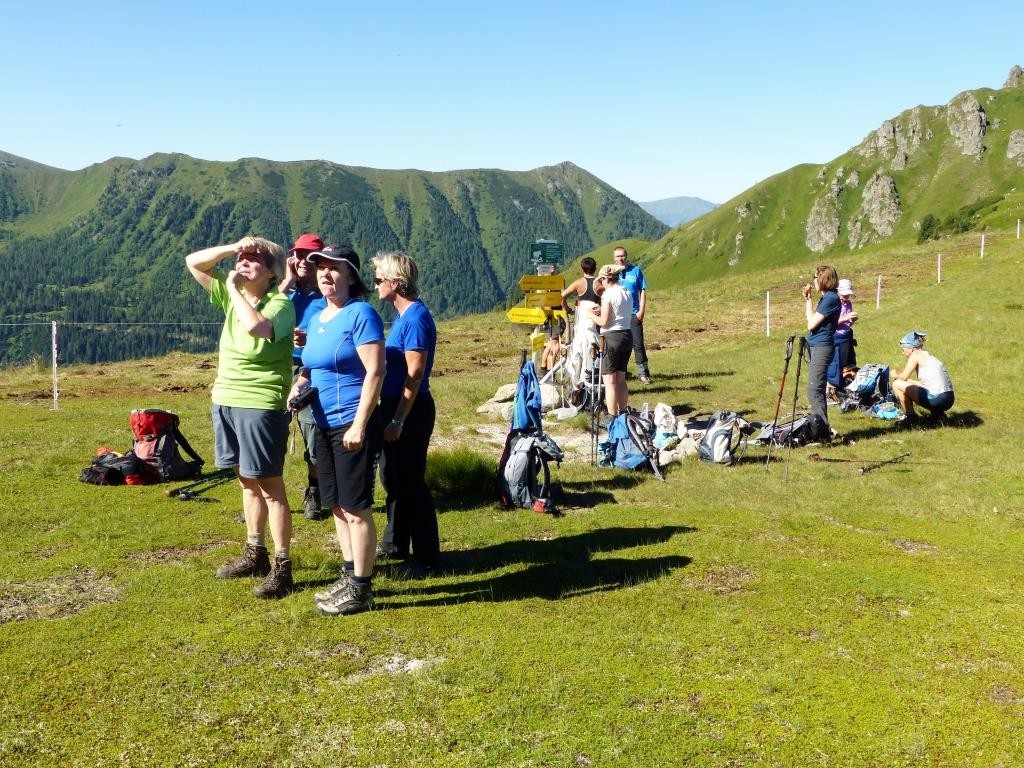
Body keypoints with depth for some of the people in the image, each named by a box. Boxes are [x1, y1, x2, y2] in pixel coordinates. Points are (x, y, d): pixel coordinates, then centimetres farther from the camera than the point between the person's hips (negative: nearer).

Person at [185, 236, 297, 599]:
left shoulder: (280, 303, -13)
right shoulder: (232, 294, 7)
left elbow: (255, 327, -34)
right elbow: (193, 262, 11)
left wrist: (233, 287, -19)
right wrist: (231, 247, -4)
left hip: (261, 405, -8)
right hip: (225, 401, 8)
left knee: (270, 486, -3)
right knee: (247, 482, 17)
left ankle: (282, 567, 3)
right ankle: (254, 553, 29)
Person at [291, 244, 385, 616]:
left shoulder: (361, 313, -12)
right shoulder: (317, 317, 13)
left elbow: (375, 371, -18)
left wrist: (359, 425, -22)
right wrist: (298, 384, 2)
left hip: (352, 425, -9)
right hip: (324, 425, 9)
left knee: (356, 508, -2)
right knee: (337, 505, 15)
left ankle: (361, 589, 8)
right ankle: (350, 575, 28)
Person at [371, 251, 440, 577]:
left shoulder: (416, 317, -18)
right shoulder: (403, 315, 11)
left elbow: (415, 374, -22)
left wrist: (398, 421, -23)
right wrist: (391, 415, 15)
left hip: (411, 410, -10)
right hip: (395, 405, 10)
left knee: (411, 482, -2)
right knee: (392, 476, 20)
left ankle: (427, 558, 8)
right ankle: (395, 543, 36)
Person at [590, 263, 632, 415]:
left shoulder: (608, 295, -13)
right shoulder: (626, 293, 10)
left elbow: (603, 322, -14)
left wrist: (592, 314, 3)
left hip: (612, 337, -8)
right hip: (627, 335, 8)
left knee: (609, 381, -2)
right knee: (621, 379, 16)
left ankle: (612, 418, -1)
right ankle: (623, 414, 22)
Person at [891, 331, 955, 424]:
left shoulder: (916, 355, -3)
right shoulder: (928, 355, 21)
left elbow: (904, 377, -6)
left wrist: (896, 376, 16)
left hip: (936, 398, -9)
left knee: (896, 384, -1)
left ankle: (910, 416, 5)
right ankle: (937, 412, 17)